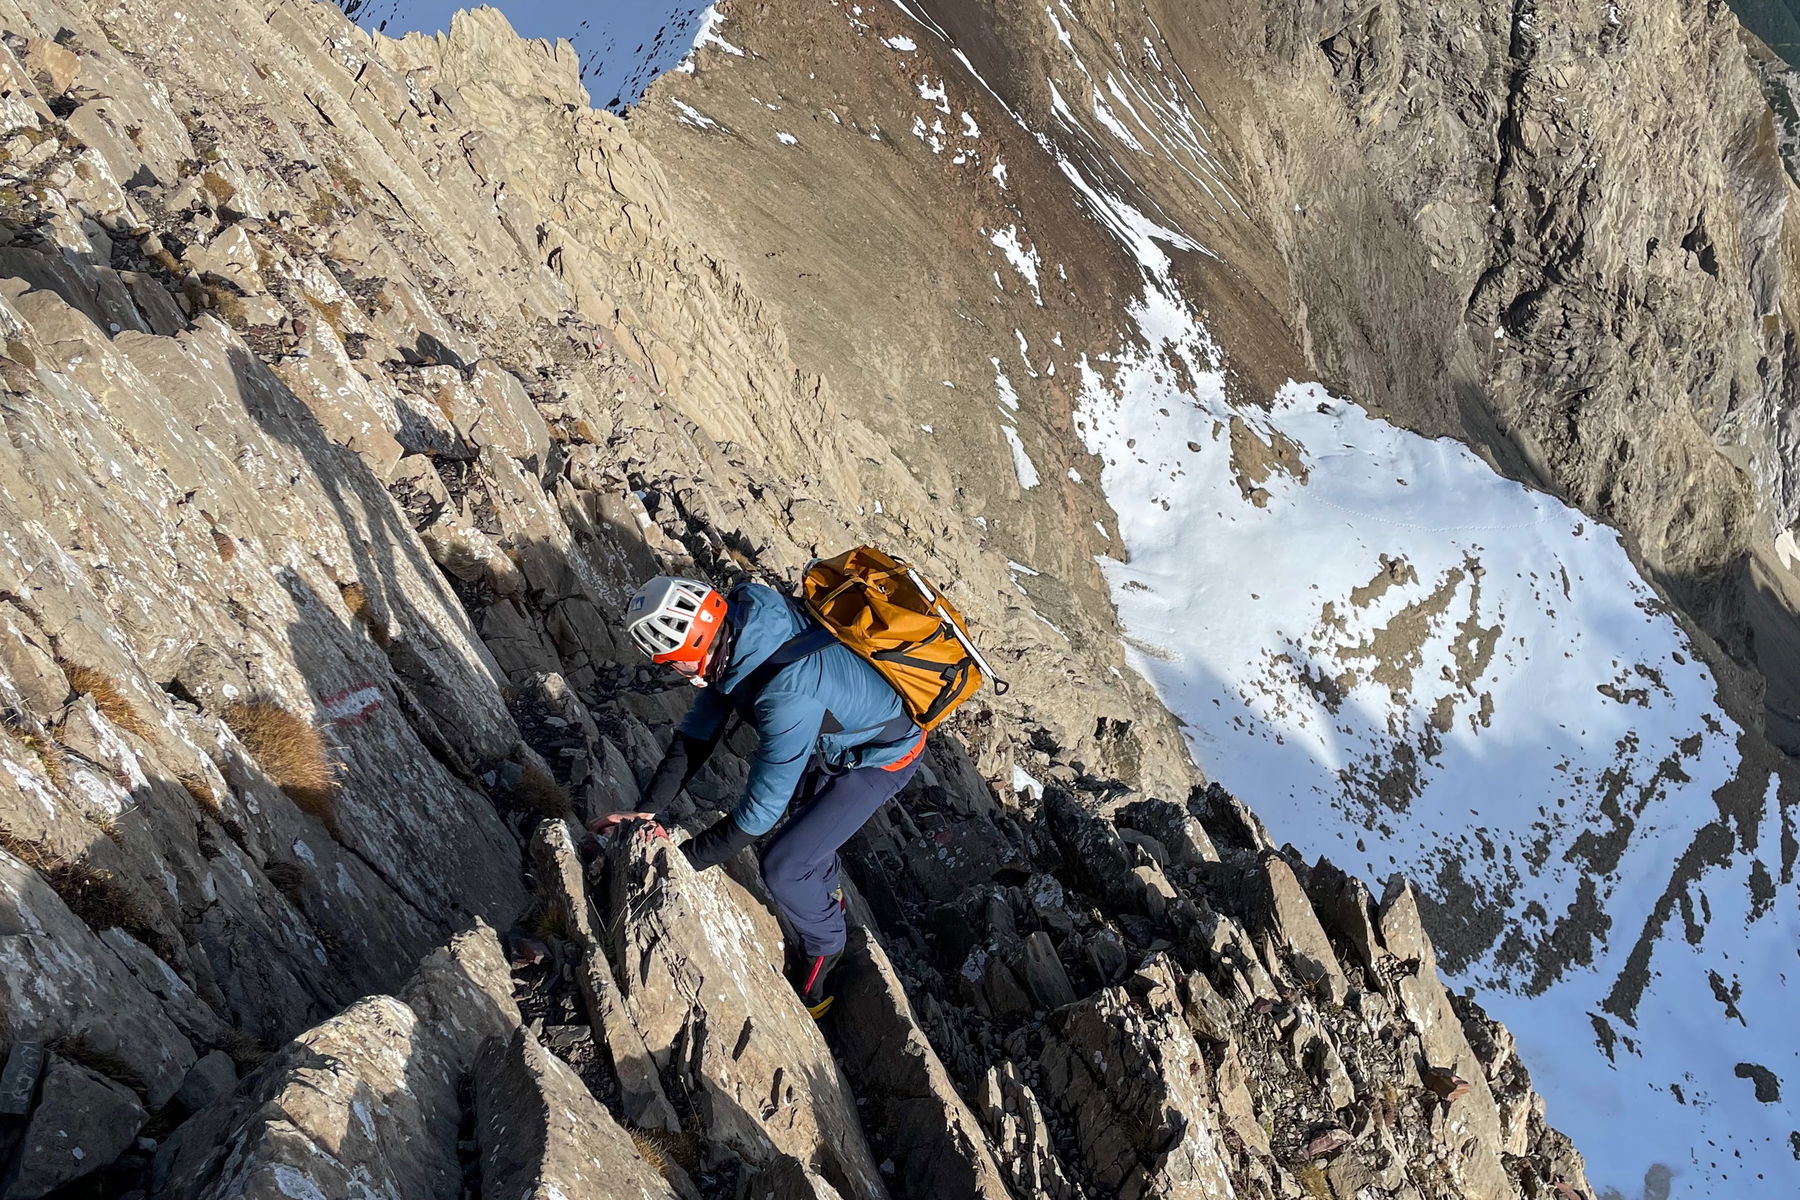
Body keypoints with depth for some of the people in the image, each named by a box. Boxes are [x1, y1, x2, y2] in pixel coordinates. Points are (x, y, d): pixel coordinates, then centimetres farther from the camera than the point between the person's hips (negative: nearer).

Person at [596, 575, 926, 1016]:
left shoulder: (788, 695, -42)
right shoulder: (737, 622, -18)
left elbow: (760, 810, -32)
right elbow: (698, 732, -6)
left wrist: (682, 859, -21)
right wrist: (646, 811, -9)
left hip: (879, 758, -8)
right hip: (839, 731, 8)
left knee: (783, 869, -7)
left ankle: (823, 948, 22)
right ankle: (825, 895, 55)